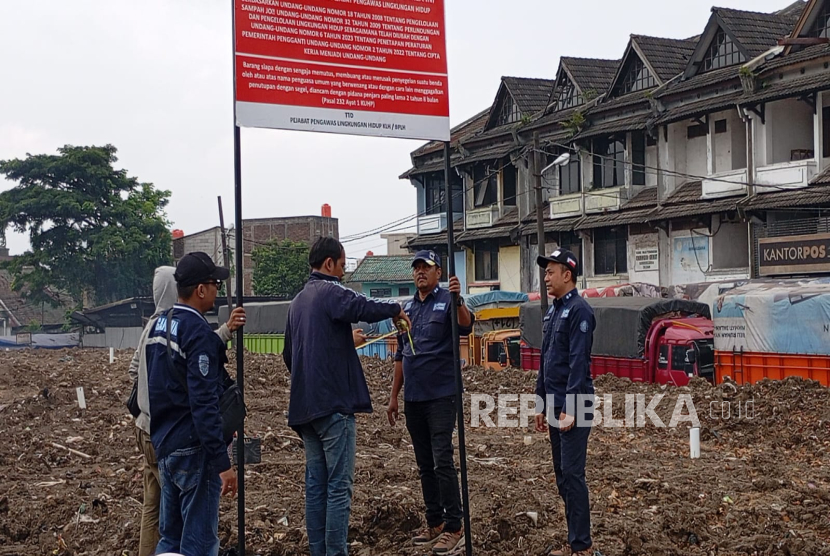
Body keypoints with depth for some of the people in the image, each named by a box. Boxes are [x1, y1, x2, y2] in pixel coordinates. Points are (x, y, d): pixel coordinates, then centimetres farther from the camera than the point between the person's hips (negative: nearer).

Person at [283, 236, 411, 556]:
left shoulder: (298, 302, 18)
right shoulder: (330, 292, -9)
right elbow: (365, 309, -29)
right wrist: (395, 309, -11)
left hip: (304, 406, 9)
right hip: (333, 402, -9)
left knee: (316, 484, 11)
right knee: (339, 485, -6)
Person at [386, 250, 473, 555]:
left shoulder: (448, 300, -5)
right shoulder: (408, 308, 13)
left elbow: (465, 327, -27)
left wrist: (458, 299, -46)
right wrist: (394, 397, 16)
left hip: (441, 395, -6)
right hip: (413, 398, 6)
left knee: (442, 462, -8)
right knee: (425, 464, 11)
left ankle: (454, 526, -1)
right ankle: (434, 521, 20)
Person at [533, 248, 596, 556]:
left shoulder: (578, 310, -12)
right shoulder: (553, 312, 16)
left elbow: (578, 362, -18)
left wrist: (569, 410, -21)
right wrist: (541, 404, 18)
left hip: (574, 407, -9)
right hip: (555, 407, 9)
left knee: (573, 475, -7)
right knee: (562, 476, 12)